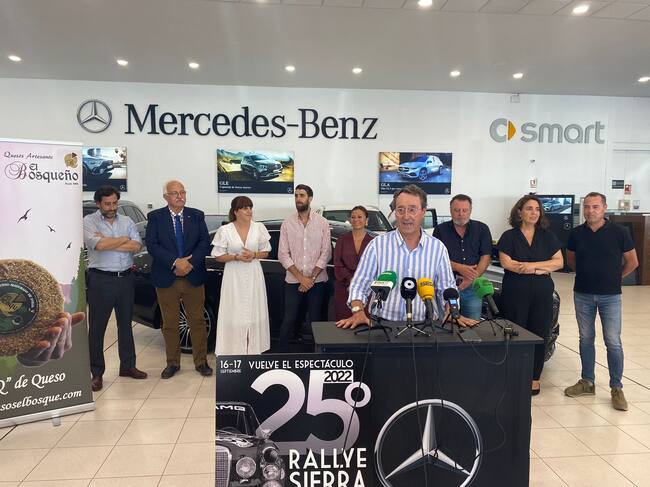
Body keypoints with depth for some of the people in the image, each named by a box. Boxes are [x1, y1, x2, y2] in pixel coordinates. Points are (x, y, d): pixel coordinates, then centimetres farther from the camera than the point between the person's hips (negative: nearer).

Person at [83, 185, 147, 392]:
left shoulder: (126, 221, 8)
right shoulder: (89, 221, -2)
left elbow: (137, 246, -7)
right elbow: (99, 245, -20)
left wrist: (108, 243, -13)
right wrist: (124, 239, -7)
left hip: (126, 278, 4)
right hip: (101, 280, -4)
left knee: (126, 324, 14)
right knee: (97, 327, 4)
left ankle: (127, 365, 27)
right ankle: (97, 373, 15)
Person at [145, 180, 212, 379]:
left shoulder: (197, 215, 5)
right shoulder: (155, 217, 1)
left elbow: (204, 243, -2)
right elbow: (152, 245, -9)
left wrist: (190, 263, -15)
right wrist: (175, 263, -19)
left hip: (194, 278, 1)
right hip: (166, 279, -1)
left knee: (197, 321, 7)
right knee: (170, 324, 10)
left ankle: (201, 362, 20)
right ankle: (172, 363, 24)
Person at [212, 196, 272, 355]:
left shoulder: (259, 228, 0)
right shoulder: (225, 230, -6)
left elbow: (265, 252, 7)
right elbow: (218, 256, -2)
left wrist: (254, 255, -12)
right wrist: (237, 257, -16)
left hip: (254, 276, 2)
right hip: (234, 277, -2)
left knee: (254, 314, 6)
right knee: (234, 315, -1)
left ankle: (253, 350, 18)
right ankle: (234, 351, 10)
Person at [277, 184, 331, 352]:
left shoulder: (322, 223, -1)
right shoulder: (287, 223, 2)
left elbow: (326, 253, -4)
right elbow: (283, 254, -2)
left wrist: (311, 278, -11)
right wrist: (301, 277, -11)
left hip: (317, 280, 0)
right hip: (293, 281, 1)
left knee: (315, 320, 8)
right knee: (289, 320, 4)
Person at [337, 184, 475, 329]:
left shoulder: (438, 248, 8)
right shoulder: (377, 245, 2)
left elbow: (446, 289, 13)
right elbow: (359, 285, 3)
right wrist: (358, 311, -14)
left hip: (426, 325, 2)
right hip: (385, 324, -1)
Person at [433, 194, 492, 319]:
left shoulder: (482, 229, 7)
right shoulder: (441, 229, 4)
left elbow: (486, 257, 0)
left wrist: (472, 278, -13)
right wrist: (460, 268, -17)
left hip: (472, 286, 1)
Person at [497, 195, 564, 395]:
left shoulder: (548, 236, 11)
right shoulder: (509, 236, 2)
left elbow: (559, 262, 3)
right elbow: (506, 263, -10)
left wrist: (531, 265, -11)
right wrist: (540, 270, -9)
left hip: (542, 293, 3)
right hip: (515, 293, -2)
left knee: (539, 336, 4)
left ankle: (535, 378, 15)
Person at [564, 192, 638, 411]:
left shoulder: (619, 232, -7)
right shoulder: (576, 233, 0)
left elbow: (632, 262, 2)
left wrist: (614, 277, 7)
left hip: (610, 296, -3)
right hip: (583, 295, 3)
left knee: (613, 342, -1)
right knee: (585, 339, 10)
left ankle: (617, 388, 11)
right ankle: (587, 382, 22)